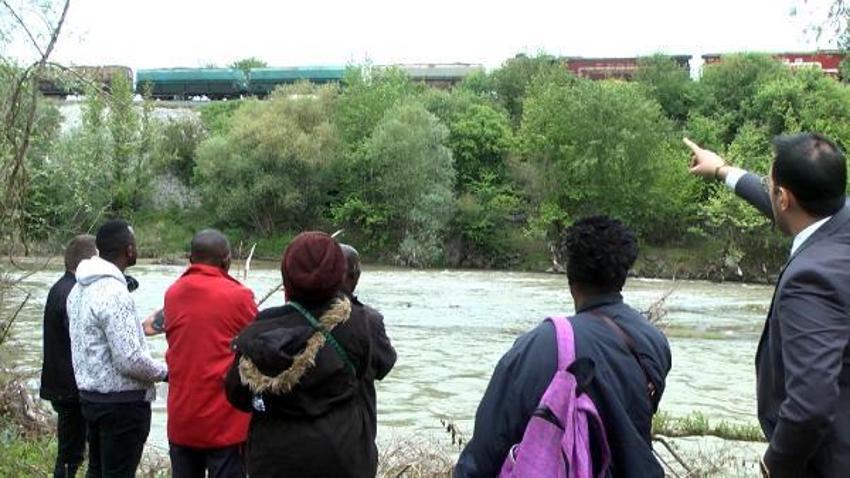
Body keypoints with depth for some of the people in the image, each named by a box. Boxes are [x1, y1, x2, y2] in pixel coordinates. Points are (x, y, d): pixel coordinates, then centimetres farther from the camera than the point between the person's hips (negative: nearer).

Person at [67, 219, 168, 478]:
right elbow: (130, 360, -24)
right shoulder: (115, 293, -23)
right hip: (122, 402, -9)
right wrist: (165, 371, -8)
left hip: (90, 395, 9)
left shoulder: (80, 289, 7)